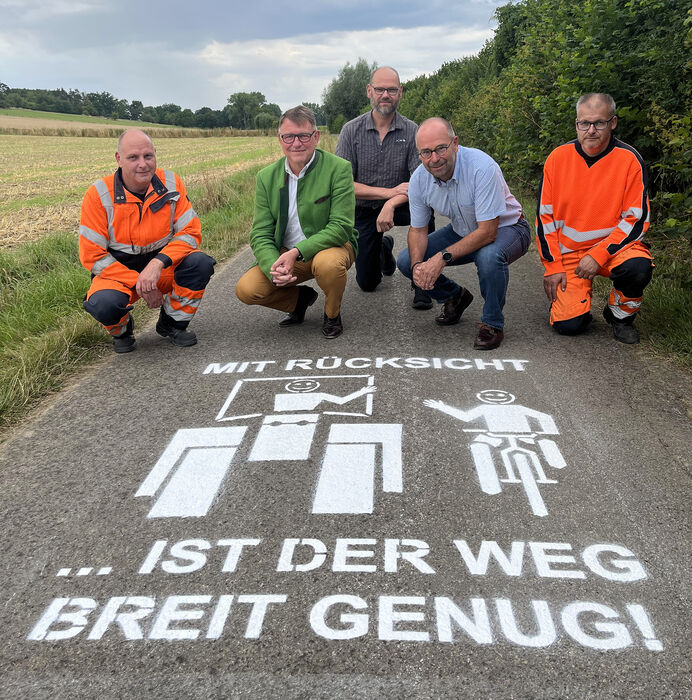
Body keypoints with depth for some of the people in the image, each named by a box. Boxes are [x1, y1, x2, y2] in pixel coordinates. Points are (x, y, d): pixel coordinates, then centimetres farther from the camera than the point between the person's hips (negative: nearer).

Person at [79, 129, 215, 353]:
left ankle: (172, 323, 1)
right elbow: (92, 256, -14)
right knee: (103, 304, -35)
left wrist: (158, 263, -29)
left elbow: (190, 233, -11)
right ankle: (122, 329, 6)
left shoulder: (171, 184, -8)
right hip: (118, 271, -2)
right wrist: (138, 284, -22)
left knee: (200, 263, -27)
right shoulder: (98, 195, -15)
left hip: (163, 267, 3)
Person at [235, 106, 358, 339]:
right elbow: (260, 234, -3)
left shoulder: (339, 169, -12)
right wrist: (273, 268, -24)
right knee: (246, 289, -17)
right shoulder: (267, 177, 0)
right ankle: (300, 297, 14)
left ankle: (332, 313, -4)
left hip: (333, 245, -3)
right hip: (286, 253, 4)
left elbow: (341, 227, -19)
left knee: (327, 263, -39)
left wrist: (297, 252, -30)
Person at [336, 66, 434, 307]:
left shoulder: (411, 131, -10)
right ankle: (384, 247, 39)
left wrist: (392, 204, -36)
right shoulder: (351, 130, -10)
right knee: (367, 283, 4)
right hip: (364, 211, 1)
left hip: (399, 206, -1)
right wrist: (389, 191, -26)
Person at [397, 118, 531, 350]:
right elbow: (418, 229, -3)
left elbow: (487, 232, -33)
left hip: (505, 228, -5)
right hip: (462, 232, 6)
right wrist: (417, 265, -23)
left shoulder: (482, 167, -33)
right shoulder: (419, 179, -14)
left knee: (489, 256, -40)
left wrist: (442, 257, -37)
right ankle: (455, 297, 18)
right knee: (406, 261, -8)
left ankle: (492, 324, -14)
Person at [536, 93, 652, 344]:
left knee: (638, 268, -35)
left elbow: (636, 219, -9)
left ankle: (620, 314, -2)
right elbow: (545, 216, 0)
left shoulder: (629, 159, -9)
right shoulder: (558, 158, -4)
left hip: (614, 246, 0)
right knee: (568, 325, -15)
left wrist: (598, 255, -20)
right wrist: (553, 266, -5)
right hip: (569, 252, 1)